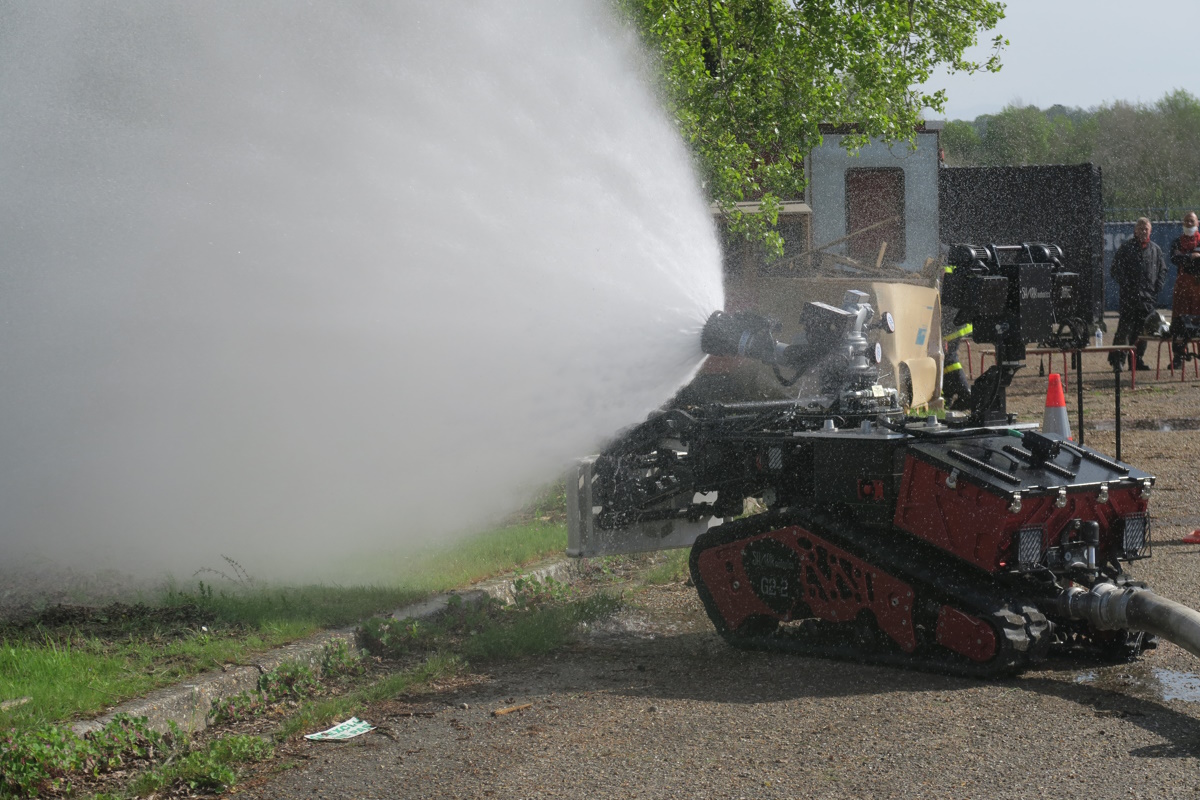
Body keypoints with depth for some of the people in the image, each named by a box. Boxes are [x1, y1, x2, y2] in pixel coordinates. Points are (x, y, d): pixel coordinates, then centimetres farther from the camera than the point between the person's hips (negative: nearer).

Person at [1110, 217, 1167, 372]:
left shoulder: (1155, 249, 14)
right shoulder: (1126, 247, 2)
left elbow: (1163, 270, 20)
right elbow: (1115, 270, 0)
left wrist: (1158, 287, 6)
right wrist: (1125, 286, -9)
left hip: (1148, 296, 4)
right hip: (1129, 295, -4)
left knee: (1143, 329, 7)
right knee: (1125, 328, -9)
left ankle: (1138, 359, 15)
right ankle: (1117, 360, -7)